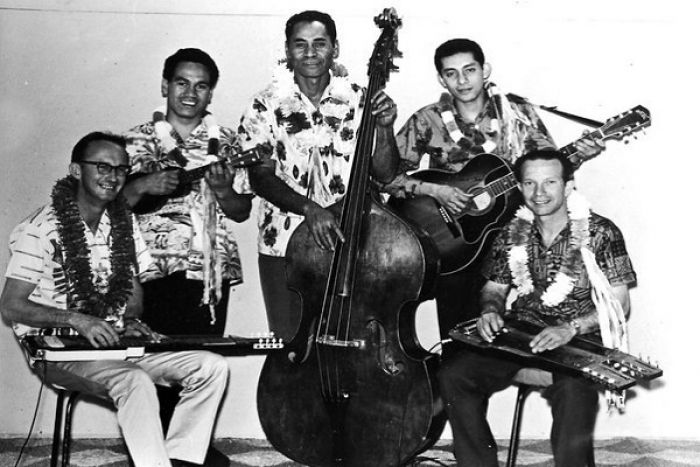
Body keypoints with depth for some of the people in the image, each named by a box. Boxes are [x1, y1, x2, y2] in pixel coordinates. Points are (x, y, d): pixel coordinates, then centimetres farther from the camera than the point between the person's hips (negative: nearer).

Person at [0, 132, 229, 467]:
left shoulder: (124, 223, 11)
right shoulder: (42, 229, -10)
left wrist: (131, 321, -4)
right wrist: (78, 320, -25)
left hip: (114, 343, 7)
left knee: (212, 367, -12)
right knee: (135, 381, -36)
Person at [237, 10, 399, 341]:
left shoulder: (358, 100, 2)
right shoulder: (267, 106, -1)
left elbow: (384, 174, 1)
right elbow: (260, 177, -9)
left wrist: (385, 128, -17)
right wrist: (308, 207, -24)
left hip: (347, 243, 1)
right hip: (284, 246, -1)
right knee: (291, 346, 4)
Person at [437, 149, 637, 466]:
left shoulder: (600, 233, -4)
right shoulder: (513, 234, 9)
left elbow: (619, 305, -6)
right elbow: (494, 288, 20)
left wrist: (571, 327, -20)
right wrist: (490, 310, -5)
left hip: (580, 344, -4)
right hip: (519, 335, 4)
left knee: (573, 392, -38)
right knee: (453, 375, -19)